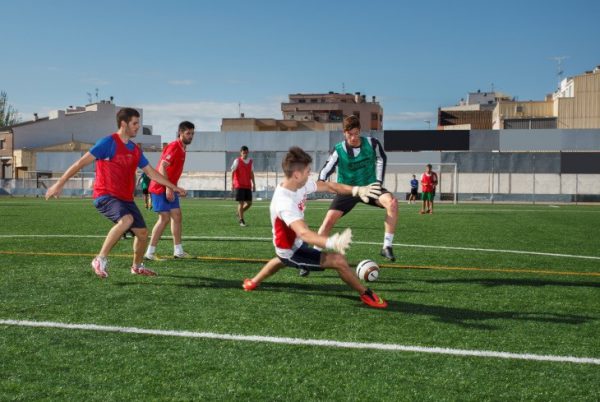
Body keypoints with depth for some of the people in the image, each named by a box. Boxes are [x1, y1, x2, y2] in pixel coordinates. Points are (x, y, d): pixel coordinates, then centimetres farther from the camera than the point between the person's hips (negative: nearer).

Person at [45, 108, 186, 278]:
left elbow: (151, 172, 22)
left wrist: (174, 187, 23)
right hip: (105, 196, -7)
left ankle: (137, 266, 32)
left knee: (143, 232, 5)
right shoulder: (109, 142, -10)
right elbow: (82, 162, -10)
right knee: (126, 219, -33)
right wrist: (59, 184, -13)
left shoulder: (136, 150, 12)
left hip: (126, 198, 7)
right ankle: (100, 260, -20)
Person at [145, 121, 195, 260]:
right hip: (160, 188, -9)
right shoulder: (174, 147, -17)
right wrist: (168, 188, -29)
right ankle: (150, 253, -3)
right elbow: (162, 167, -24)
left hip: (169, 188, 9)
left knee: (177, 216, 8)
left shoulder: (182, 149, 12)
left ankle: (178, 251, 14)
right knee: (165, 218, -9)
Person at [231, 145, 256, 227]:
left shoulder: (250, 161, 10)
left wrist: (253, 183, 13)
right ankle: (241, 220, 2)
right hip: (239, 185, -5)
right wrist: (232, 183, -14)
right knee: (241, 202, -6)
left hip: (248, 186, 5)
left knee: (249, 203, 3)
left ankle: (239, 213, 26)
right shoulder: (237, 161, -4)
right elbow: (232, 172, -6)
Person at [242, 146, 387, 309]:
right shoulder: (285, 202, -41)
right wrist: (332, 242, -68)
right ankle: (367, 295, 2)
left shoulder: (300, 184, -15)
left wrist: (357, 190, -23)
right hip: (292, 250, -10)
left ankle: (252, 283, 66)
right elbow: (303, 233, -53)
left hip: (294, 243, 10)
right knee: (339, 260, -19)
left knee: (283, 260, 43)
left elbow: (328, 186, -9)